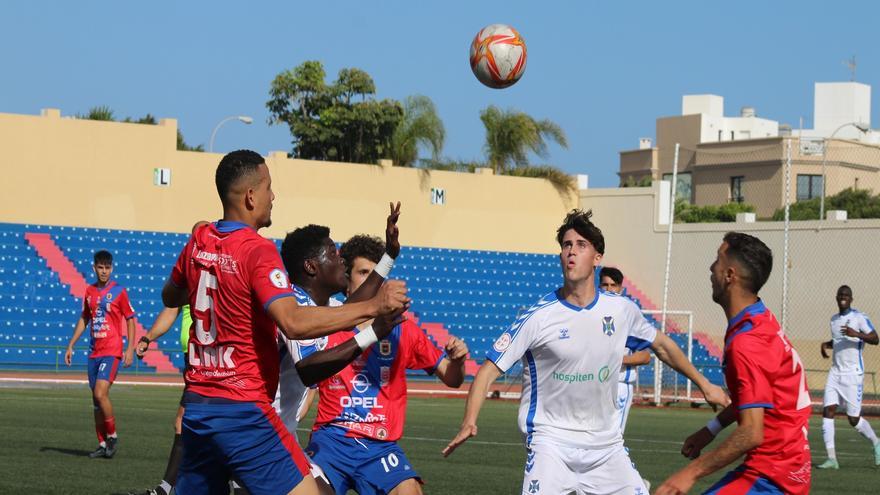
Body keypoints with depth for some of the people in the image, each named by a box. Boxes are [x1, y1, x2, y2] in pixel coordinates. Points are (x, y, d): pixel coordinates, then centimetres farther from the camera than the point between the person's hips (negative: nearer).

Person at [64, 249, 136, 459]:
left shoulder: (119, 291, -4)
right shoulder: (89, 291, 11)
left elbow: (130, 320, -1)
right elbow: (84, 319, 21)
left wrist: (130, 349, -8)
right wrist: (71, 346, 17)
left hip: (112, 351, -6)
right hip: (94, 352, 6)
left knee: (100, 394, -19)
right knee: (96, 399, 7)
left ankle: (112, 436, -2)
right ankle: (102, 444, 14)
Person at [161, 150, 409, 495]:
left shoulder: (199, 242, 7)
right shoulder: (258, 250, -15)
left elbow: (170, 297, 26)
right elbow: (293, 322, -29)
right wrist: (373, 306, -29)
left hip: (197, 405, 8)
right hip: (242, 411, -8)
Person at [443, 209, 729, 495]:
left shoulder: (622, 310, 2)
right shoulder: (539, 316, -11)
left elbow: (662, 346, 20)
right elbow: (489, 370, -10)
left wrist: (704, 385, 24)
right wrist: (469, 422, -25)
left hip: (606, 441, 4)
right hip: (551, 438, -4)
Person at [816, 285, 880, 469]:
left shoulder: (859, 317, -7)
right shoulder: (834, 319, 15)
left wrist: (856, 334, -31)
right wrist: (826, 344, 12)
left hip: (853, 373, -6)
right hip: (835, 372, 6)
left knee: (854, 419, -2)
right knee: (828, 411, -10)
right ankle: (831, 458, -11)